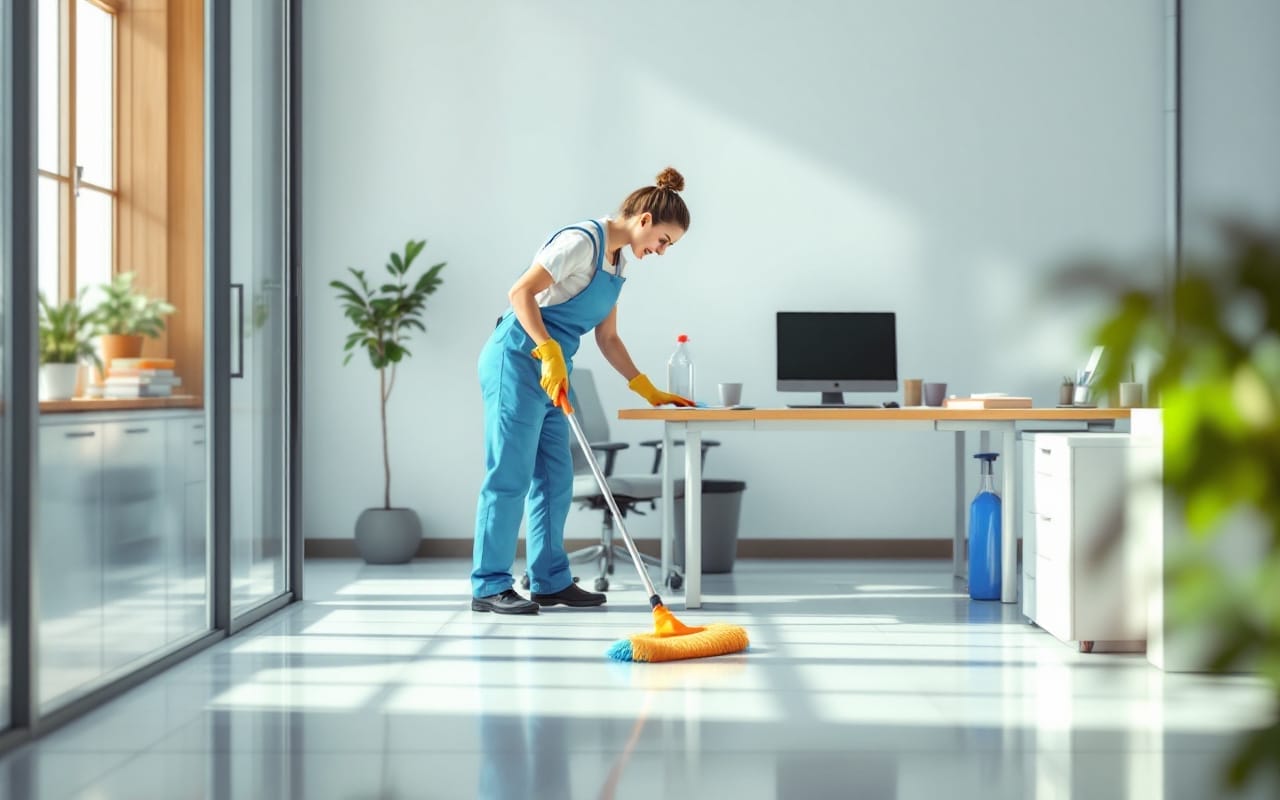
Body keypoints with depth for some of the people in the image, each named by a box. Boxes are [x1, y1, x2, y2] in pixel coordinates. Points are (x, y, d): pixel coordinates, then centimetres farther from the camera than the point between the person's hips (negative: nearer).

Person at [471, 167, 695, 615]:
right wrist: (551, 354, -29)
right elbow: (521, 292, -23)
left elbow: (607, 338, 18)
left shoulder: (617, 261, 14)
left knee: (555, 479, 9)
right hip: (517, 361, -9)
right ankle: (488, 587, 0)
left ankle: (550, 582, 16)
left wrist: (648, 390, 13)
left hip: (551, 371, 9)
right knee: (509, 476, -6)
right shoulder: (581, 241, -15)